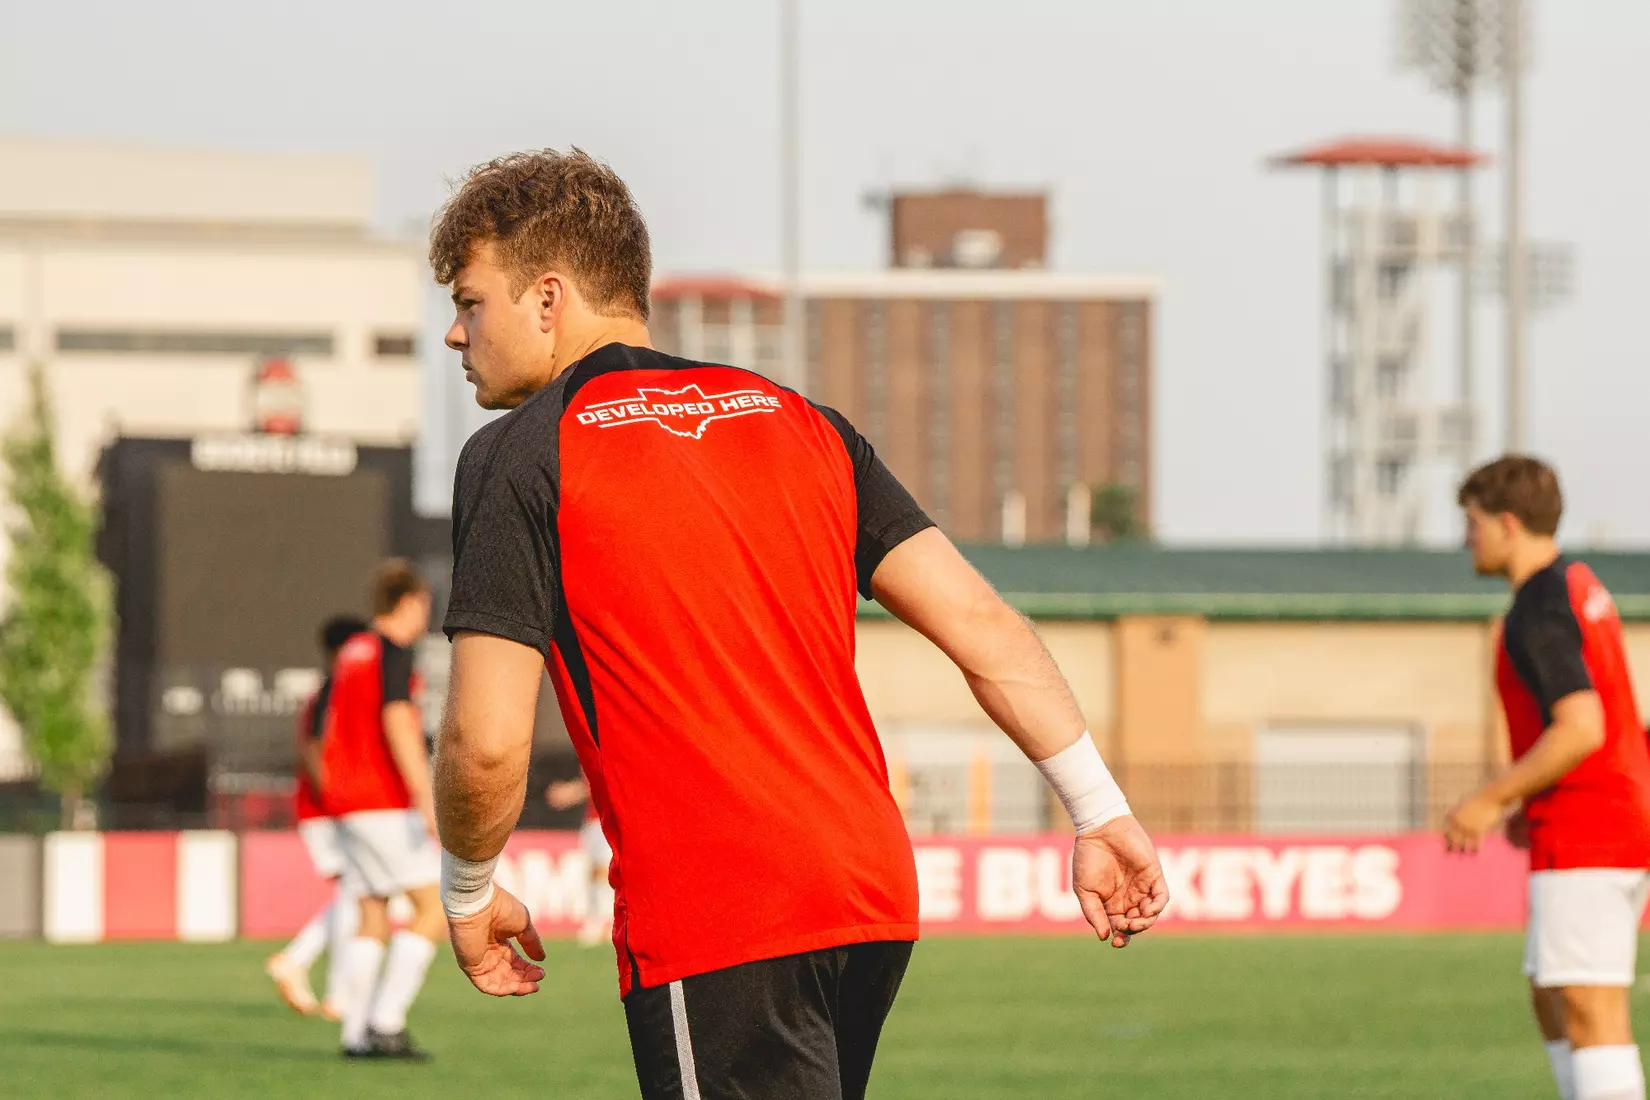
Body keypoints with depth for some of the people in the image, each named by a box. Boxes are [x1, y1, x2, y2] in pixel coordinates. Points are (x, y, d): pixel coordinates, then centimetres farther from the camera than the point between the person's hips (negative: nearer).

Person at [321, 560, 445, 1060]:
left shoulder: (352, 652, 16)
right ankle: (386, 1023, -13)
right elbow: (397, 724, -22)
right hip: (385, 803, -9)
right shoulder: (394, 652, -11)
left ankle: (357, 1035, 4)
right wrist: (427, 799, -26)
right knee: (436, 908, -6)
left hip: (347, 802, 9)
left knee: (374, 918, 10)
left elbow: (335, 728, 22)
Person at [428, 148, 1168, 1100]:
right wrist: (1103, 812, 13)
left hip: (709, 930, -7)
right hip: (876, 902, 7)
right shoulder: (795, 421, 16)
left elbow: (488, 743, -10)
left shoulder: (519, 457, -3)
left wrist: (470, 894, 8)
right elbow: (979, 620, 10)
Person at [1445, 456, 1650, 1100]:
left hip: (1580, 844, -10)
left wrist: (1492, 800, -17)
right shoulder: (1581, 588, 16)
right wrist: (1531, 805, 22)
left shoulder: (1539, 615, -15)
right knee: (1552, 1004, 15)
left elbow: (1582, 729, -25)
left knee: (1591, 1016, -12)